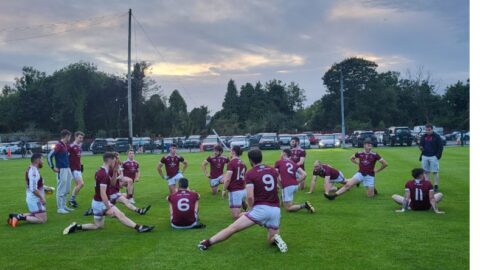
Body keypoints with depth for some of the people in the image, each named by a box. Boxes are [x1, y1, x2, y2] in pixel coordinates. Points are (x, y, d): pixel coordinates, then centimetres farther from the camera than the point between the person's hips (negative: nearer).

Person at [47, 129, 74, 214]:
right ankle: (60, 208, 5)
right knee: (61, 190, -2)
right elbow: (50, 156, -17)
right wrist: (53, 168, -15)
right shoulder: (59, 145, -13)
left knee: (66, 190, 15)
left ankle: (64, 206, 26)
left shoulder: (65, 146, 12)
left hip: (67, 169, 9)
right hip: (61, 170, -9)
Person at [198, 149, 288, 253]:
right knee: (271, 239, 22)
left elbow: (250, 197, -12)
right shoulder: (273, 170, 12)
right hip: (275, 210, 4)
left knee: (233, 228, 2)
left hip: (260, 208, -4)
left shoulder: (250, 173, -5)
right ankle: (276, 238, -10)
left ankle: (207, 243, 1)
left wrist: (251, 208, 4)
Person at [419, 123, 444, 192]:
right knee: (426, 172, 7)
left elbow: (441, 146, -2)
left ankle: (436, 186, 2)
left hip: (433, 156, -4)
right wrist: (420, 147, -5)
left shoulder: (436, 136, -3)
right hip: (425, 156, 5)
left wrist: (438, 155, -9)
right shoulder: (423, 136, 11)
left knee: (435, 172, -3)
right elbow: (421, 144, 19)